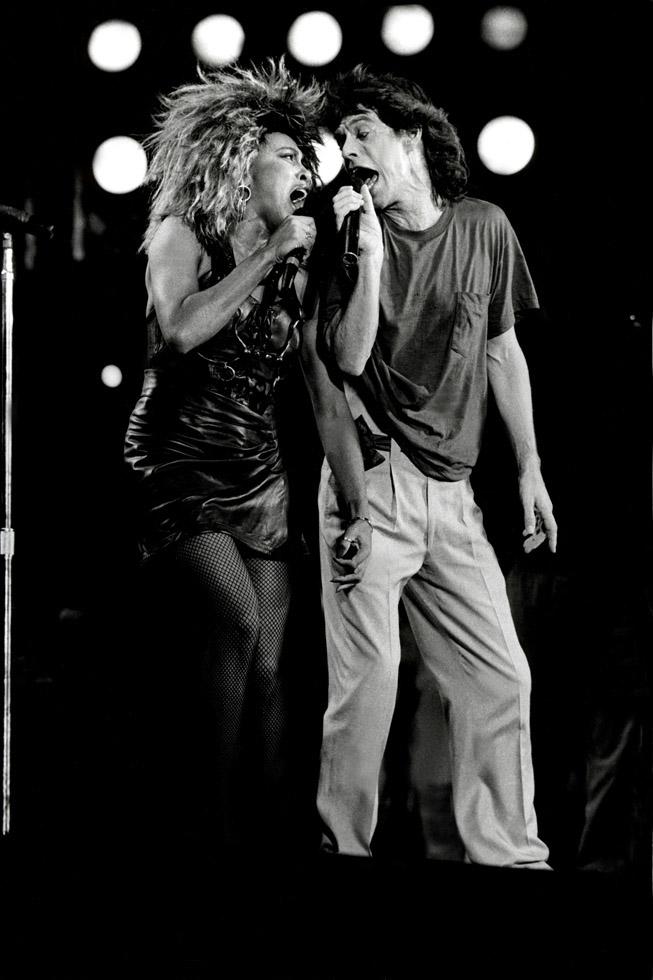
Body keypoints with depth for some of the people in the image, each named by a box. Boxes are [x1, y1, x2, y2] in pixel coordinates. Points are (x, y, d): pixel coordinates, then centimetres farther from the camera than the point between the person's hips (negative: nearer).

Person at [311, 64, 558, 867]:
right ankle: (345, 848, 5)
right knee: (367, 673, -8)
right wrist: (371, 252, -19)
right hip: (369, 481, -3)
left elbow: (502, 352, 14)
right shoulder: (353, 234, 1)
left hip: (451, 490, 3)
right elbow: (348, 359, -10)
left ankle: (510, 857, 12)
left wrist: (529, 467, 13)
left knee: (500, 678, 2)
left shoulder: (484, 228, 6)